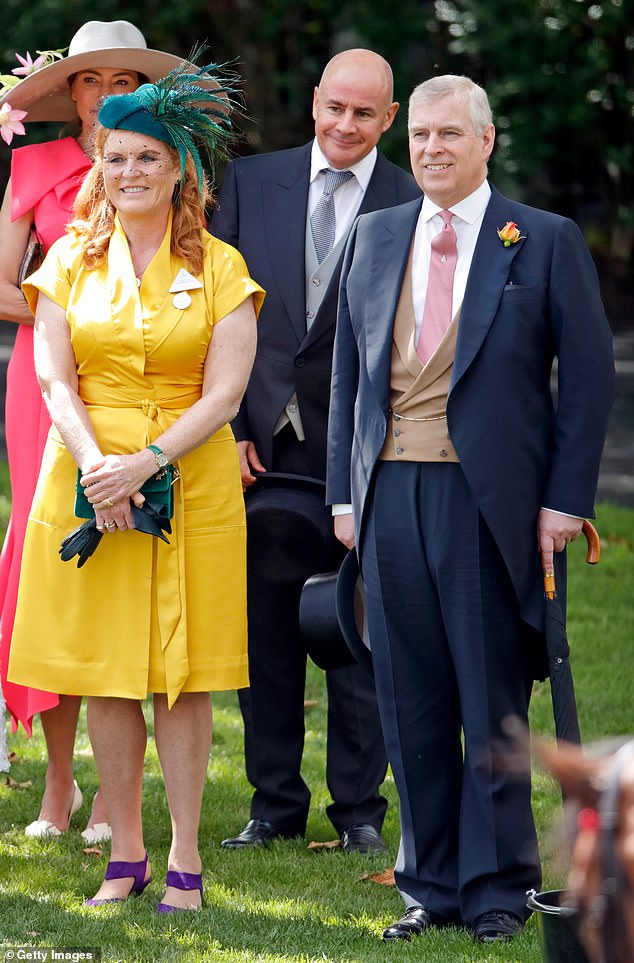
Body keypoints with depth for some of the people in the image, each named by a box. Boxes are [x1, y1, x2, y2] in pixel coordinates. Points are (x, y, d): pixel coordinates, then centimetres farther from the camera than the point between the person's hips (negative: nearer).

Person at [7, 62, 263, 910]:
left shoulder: (219, 268, 2)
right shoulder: (71, 260, 7)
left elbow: (224, 395, -5)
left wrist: (146, 463, -17)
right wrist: (98, 467, -16)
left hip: (193, 482, -2)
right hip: (87, 480, 2)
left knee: (184, 672, -1)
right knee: (105, 671, 2)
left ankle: (185, 857, 4)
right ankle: (126, 855, 9)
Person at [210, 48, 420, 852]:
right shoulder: (251, 183, 5)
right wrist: (228, 428, -2)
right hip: (259, 444, 2)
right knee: (263, 628, 7)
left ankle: (358, 807, 16)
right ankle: (275, 802, 18)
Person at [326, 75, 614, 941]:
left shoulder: (546, 242, 1)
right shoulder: (374, 237, 13)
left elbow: (589, 374, -1)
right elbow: (349, 373, 16)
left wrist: (565, 499, -7)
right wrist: (344, 493, 9)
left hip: (490, 499, -4)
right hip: (390, 494, 4)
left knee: (494, 706, 1)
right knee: (411, 704, 6)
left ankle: (497, 888, 9)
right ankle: (430, 885, 15)